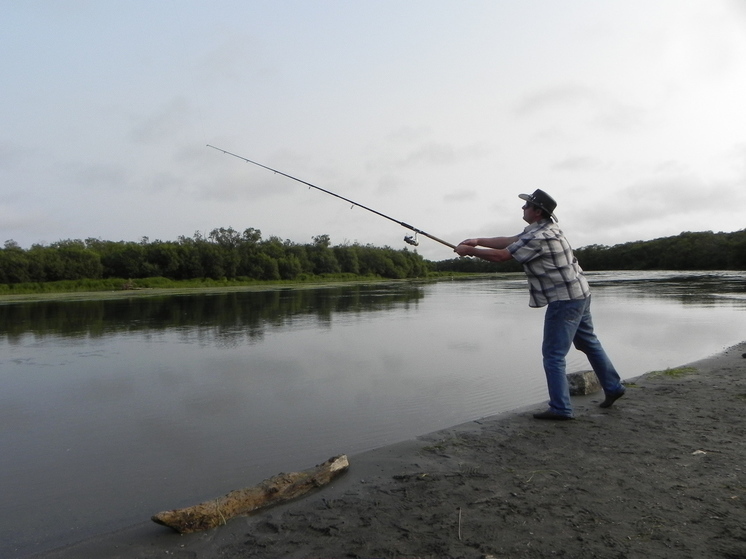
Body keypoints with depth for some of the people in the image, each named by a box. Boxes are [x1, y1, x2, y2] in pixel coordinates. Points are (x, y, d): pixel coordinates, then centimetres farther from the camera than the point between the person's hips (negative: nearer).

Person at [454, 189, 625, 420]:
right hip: (579, 293, 11)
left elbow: (501, 256, -19)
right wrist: (478, 241, 3)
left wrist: (469, 251, -9)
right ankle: (613, 387, 35)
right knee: (589, 343, 22)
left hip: (564, 300, -10)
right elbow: (509, 241, 10)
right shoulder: (547, 226, 9)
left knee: (553, 354, -6)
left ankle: (560, 408, -2)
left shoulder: (538, 237, -21)